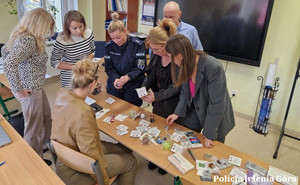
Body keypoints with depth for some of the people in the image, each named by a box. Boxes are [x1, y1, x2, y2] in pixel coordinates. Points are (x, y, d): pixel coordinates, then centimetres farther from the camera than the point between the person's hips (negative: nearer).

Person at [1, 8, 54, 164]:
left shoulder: (22, 35, 5)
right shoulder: (28, 41, -25)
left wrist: (21, 72, 19)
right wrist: (18, 89, -26)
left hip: (36, 87, 10)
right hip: (29, 90, -10)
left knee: (46, 117, 26)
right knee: (34, 128, 6)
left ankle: (44, 145, 48)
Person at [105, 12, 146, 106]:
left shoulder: (138, 45, -12)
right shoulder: (109, 46, -2)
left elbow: (140, 68, -13)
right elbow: (108, 68, 0)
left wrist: (128, 76, -31)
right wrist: (115, 78, -21)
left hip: (133, 86, -2)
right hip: (114, 86, 3)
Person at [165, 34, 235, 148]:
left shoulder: (214, 68, -33)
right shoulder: (186, 65, -15)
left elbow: (216, 103, -26)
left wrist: (209, 134, -19)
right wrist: (178, 113, -8)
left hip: (216, 117, -5)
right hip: (195, 111, 5)